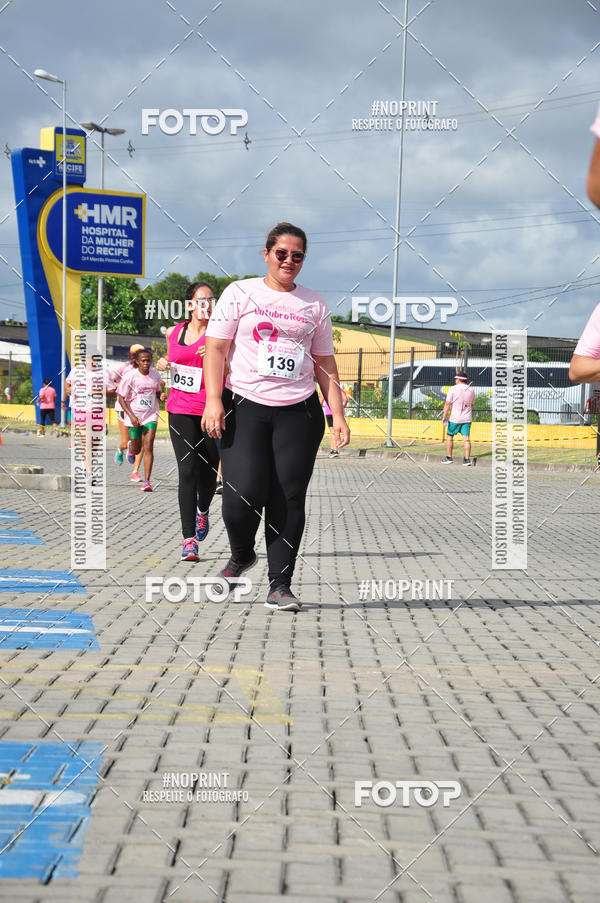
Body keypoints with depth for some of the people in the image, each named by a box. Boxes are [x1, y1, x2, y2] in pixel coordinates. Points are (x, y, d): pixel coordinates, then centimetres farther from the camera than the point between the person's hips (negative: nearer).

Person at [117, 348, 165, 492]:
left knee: (148, 447, -13)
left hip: (151, 416, 1)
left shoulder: (155, 374, 0)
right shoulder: (130, 376, -12)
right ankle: (130, 447, 52)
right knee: (136, 449, 12)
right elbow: (121, 399, -9)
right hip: (134, 417, -1)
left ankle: (147, 481, -12)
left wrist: (161, 395, -7)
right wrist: (131, 416, -20)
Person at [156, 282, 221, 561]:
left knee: (208, 471, 6)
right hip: (181, 409, 1)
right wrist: (164, 364, 6)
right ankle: (189, 539, -11)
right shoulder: (173, 333, 10)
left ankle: (202, 510, 42)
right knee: (187, 470, -11)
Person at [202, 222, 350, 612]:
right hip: (245, 407, -2)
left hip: (299, 412, 2)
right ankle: (241, 555, 18)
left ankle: (280, 584, 4)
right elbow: (216, 348, 2)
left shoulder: (315, 304, 14)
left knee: (289, 498, -4)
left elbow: (325, 363, 17)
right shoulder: (240, 293, 6)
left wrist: (338, 414, 8)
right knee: (244, 493, -13)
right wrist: (213, 400, -10)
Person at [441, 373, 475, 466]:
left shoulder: (452, 389, -6)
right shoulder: (471, 390, 7)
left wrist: (444, 416, -11)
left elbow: (447, 404, -11)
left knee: (449, 436, 11)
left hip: (455, 418, -3)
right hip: (467, 418, 3)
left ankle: (449, 458, 12)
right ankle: (467, 459, -4)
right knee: (466, 438, 1)